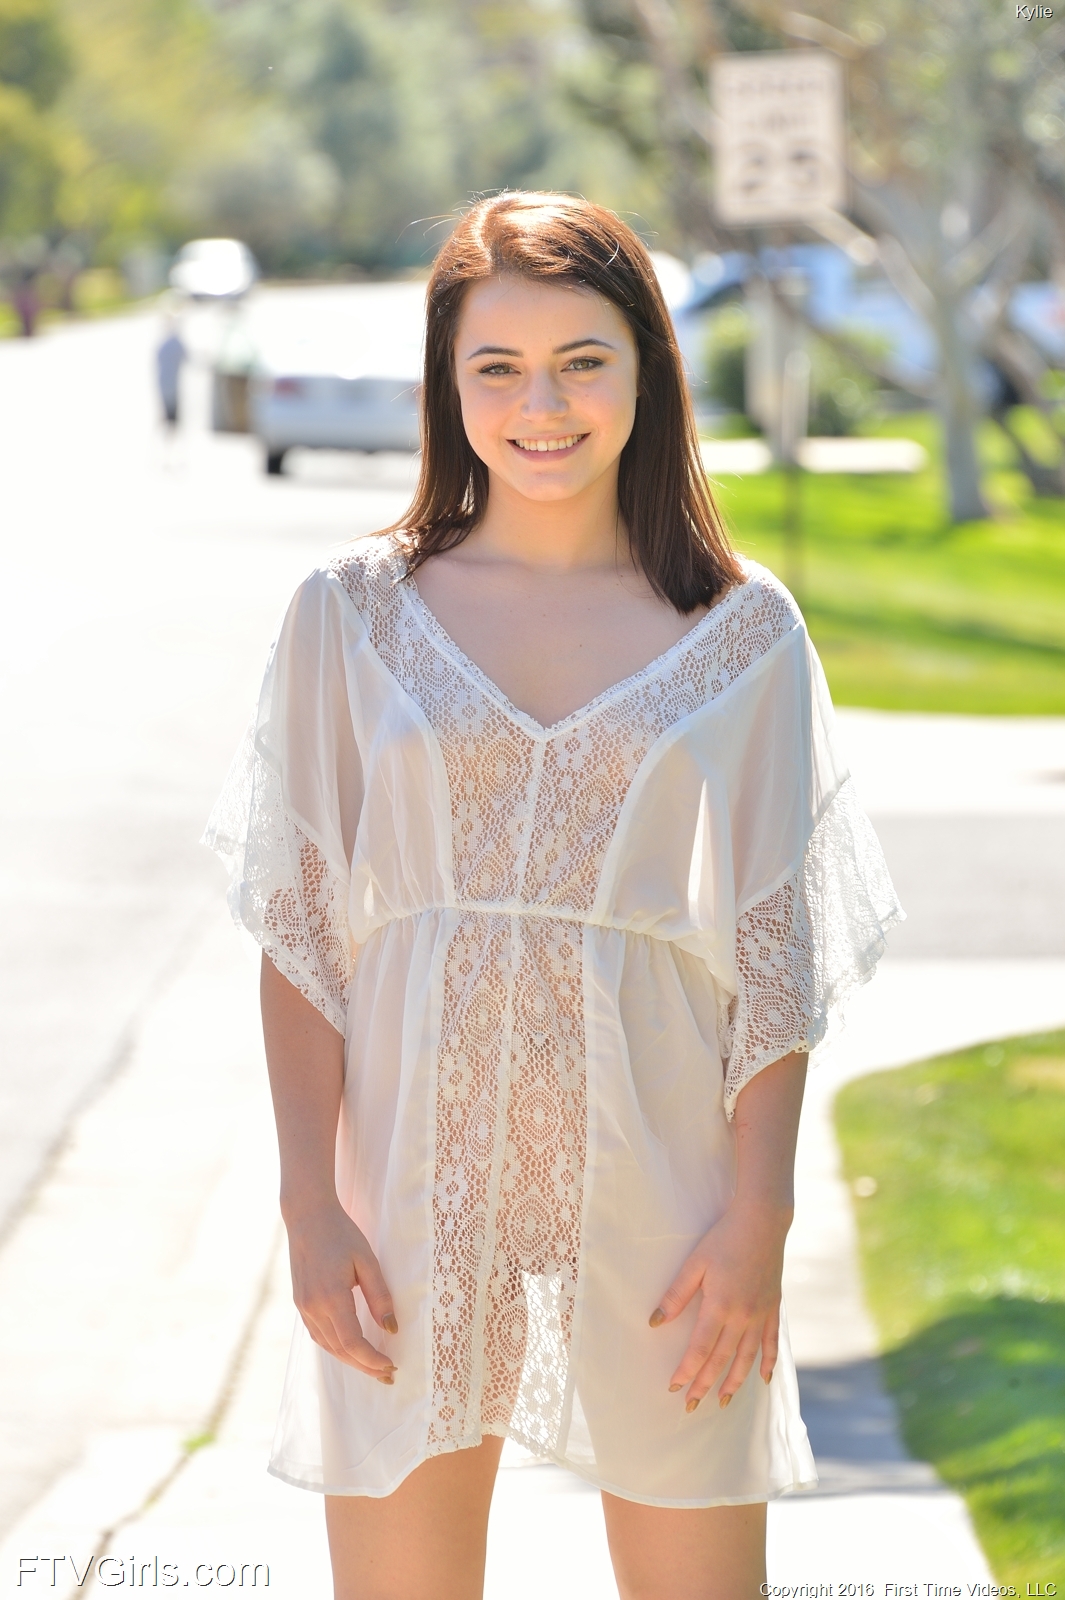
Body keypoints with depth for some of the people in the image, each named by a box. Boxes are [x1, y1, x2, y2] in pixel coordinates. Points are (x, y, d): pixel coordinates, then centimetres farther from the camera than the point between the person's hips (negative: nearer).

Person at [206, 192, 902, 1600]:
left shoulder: (743, 630, 2)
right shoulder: (354, 613, 3)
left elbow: (777, 951, 2)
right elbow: (300, 928, 3)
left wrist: (759, 1215, -5)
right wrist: (309, 1204, -4)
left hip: (656, 1177, 0)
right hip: (417, 1182, 0)